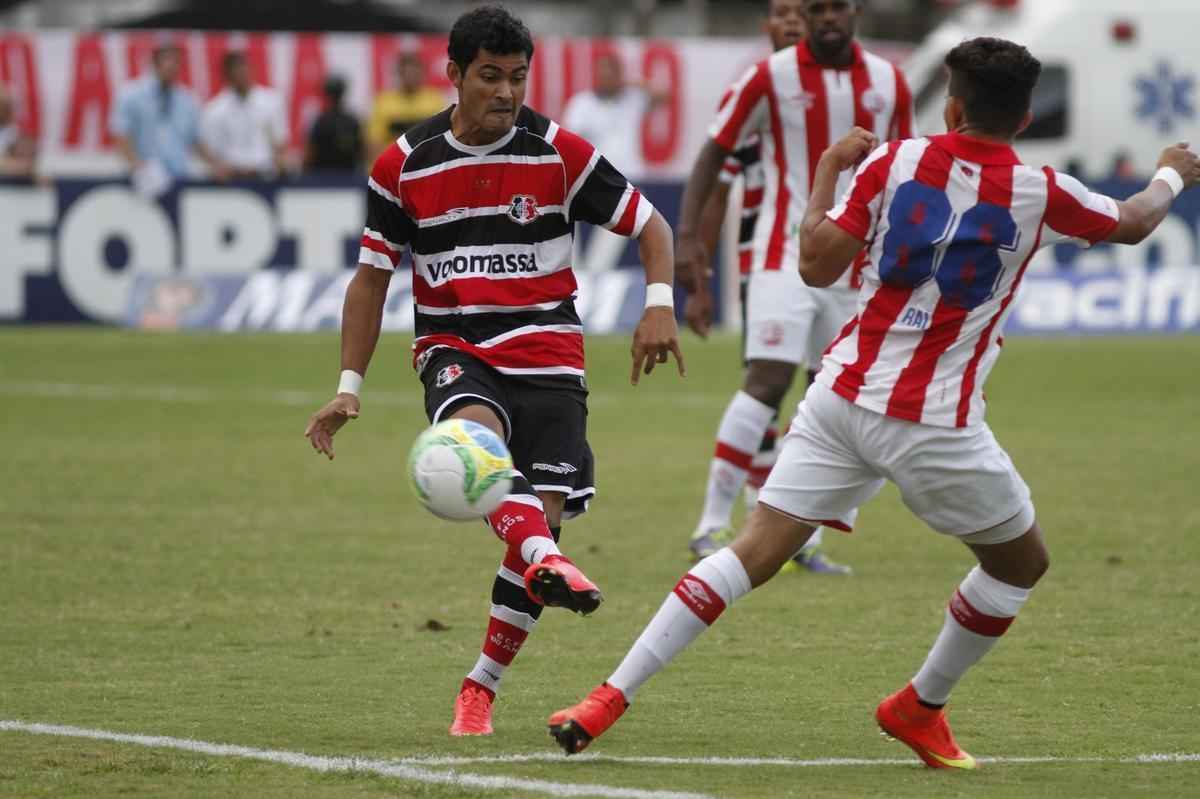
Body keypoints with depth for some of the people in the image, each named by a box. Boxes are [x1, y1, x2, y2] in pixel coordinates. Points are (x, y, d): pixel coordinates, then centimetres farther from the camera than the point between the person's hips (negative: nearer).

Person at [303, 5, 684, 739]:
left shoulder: (559, 153, -2)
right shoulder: (405, 166, 1)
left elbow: (652, 227, 4)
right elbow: (373, 276, 10)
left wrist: (660, 305, -15)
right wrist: (350, 387, 6)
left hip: (548, 354, 0)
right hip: (455, 349, 0)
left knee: (544, 514, -11)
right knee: (476, 429, -36)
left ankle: (480, 690, 4)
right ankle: (545, 564, -60)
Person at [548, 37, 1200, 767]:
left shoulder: (896, 162, -1)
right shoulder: (1041, 194, -4)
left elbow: (817, 264, 0)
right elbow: (1133, 225, 17)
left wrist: (828, 171, 15)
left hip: (843, 397, 3)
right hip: (935, 423, -3)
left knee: (756, 551, 2)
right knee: (1022, 563, 21)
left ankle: (611, 697, -8)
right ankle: (920, 708, 32)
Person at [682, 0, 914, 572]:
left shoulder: (888, 83, 6)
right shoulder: (770, 78, -5)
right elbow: (714, 153, -1)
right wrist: (688, 234, -12)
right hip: (786, 258, -5)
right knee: (768, 382, -17)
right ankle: (712, 528, -14)